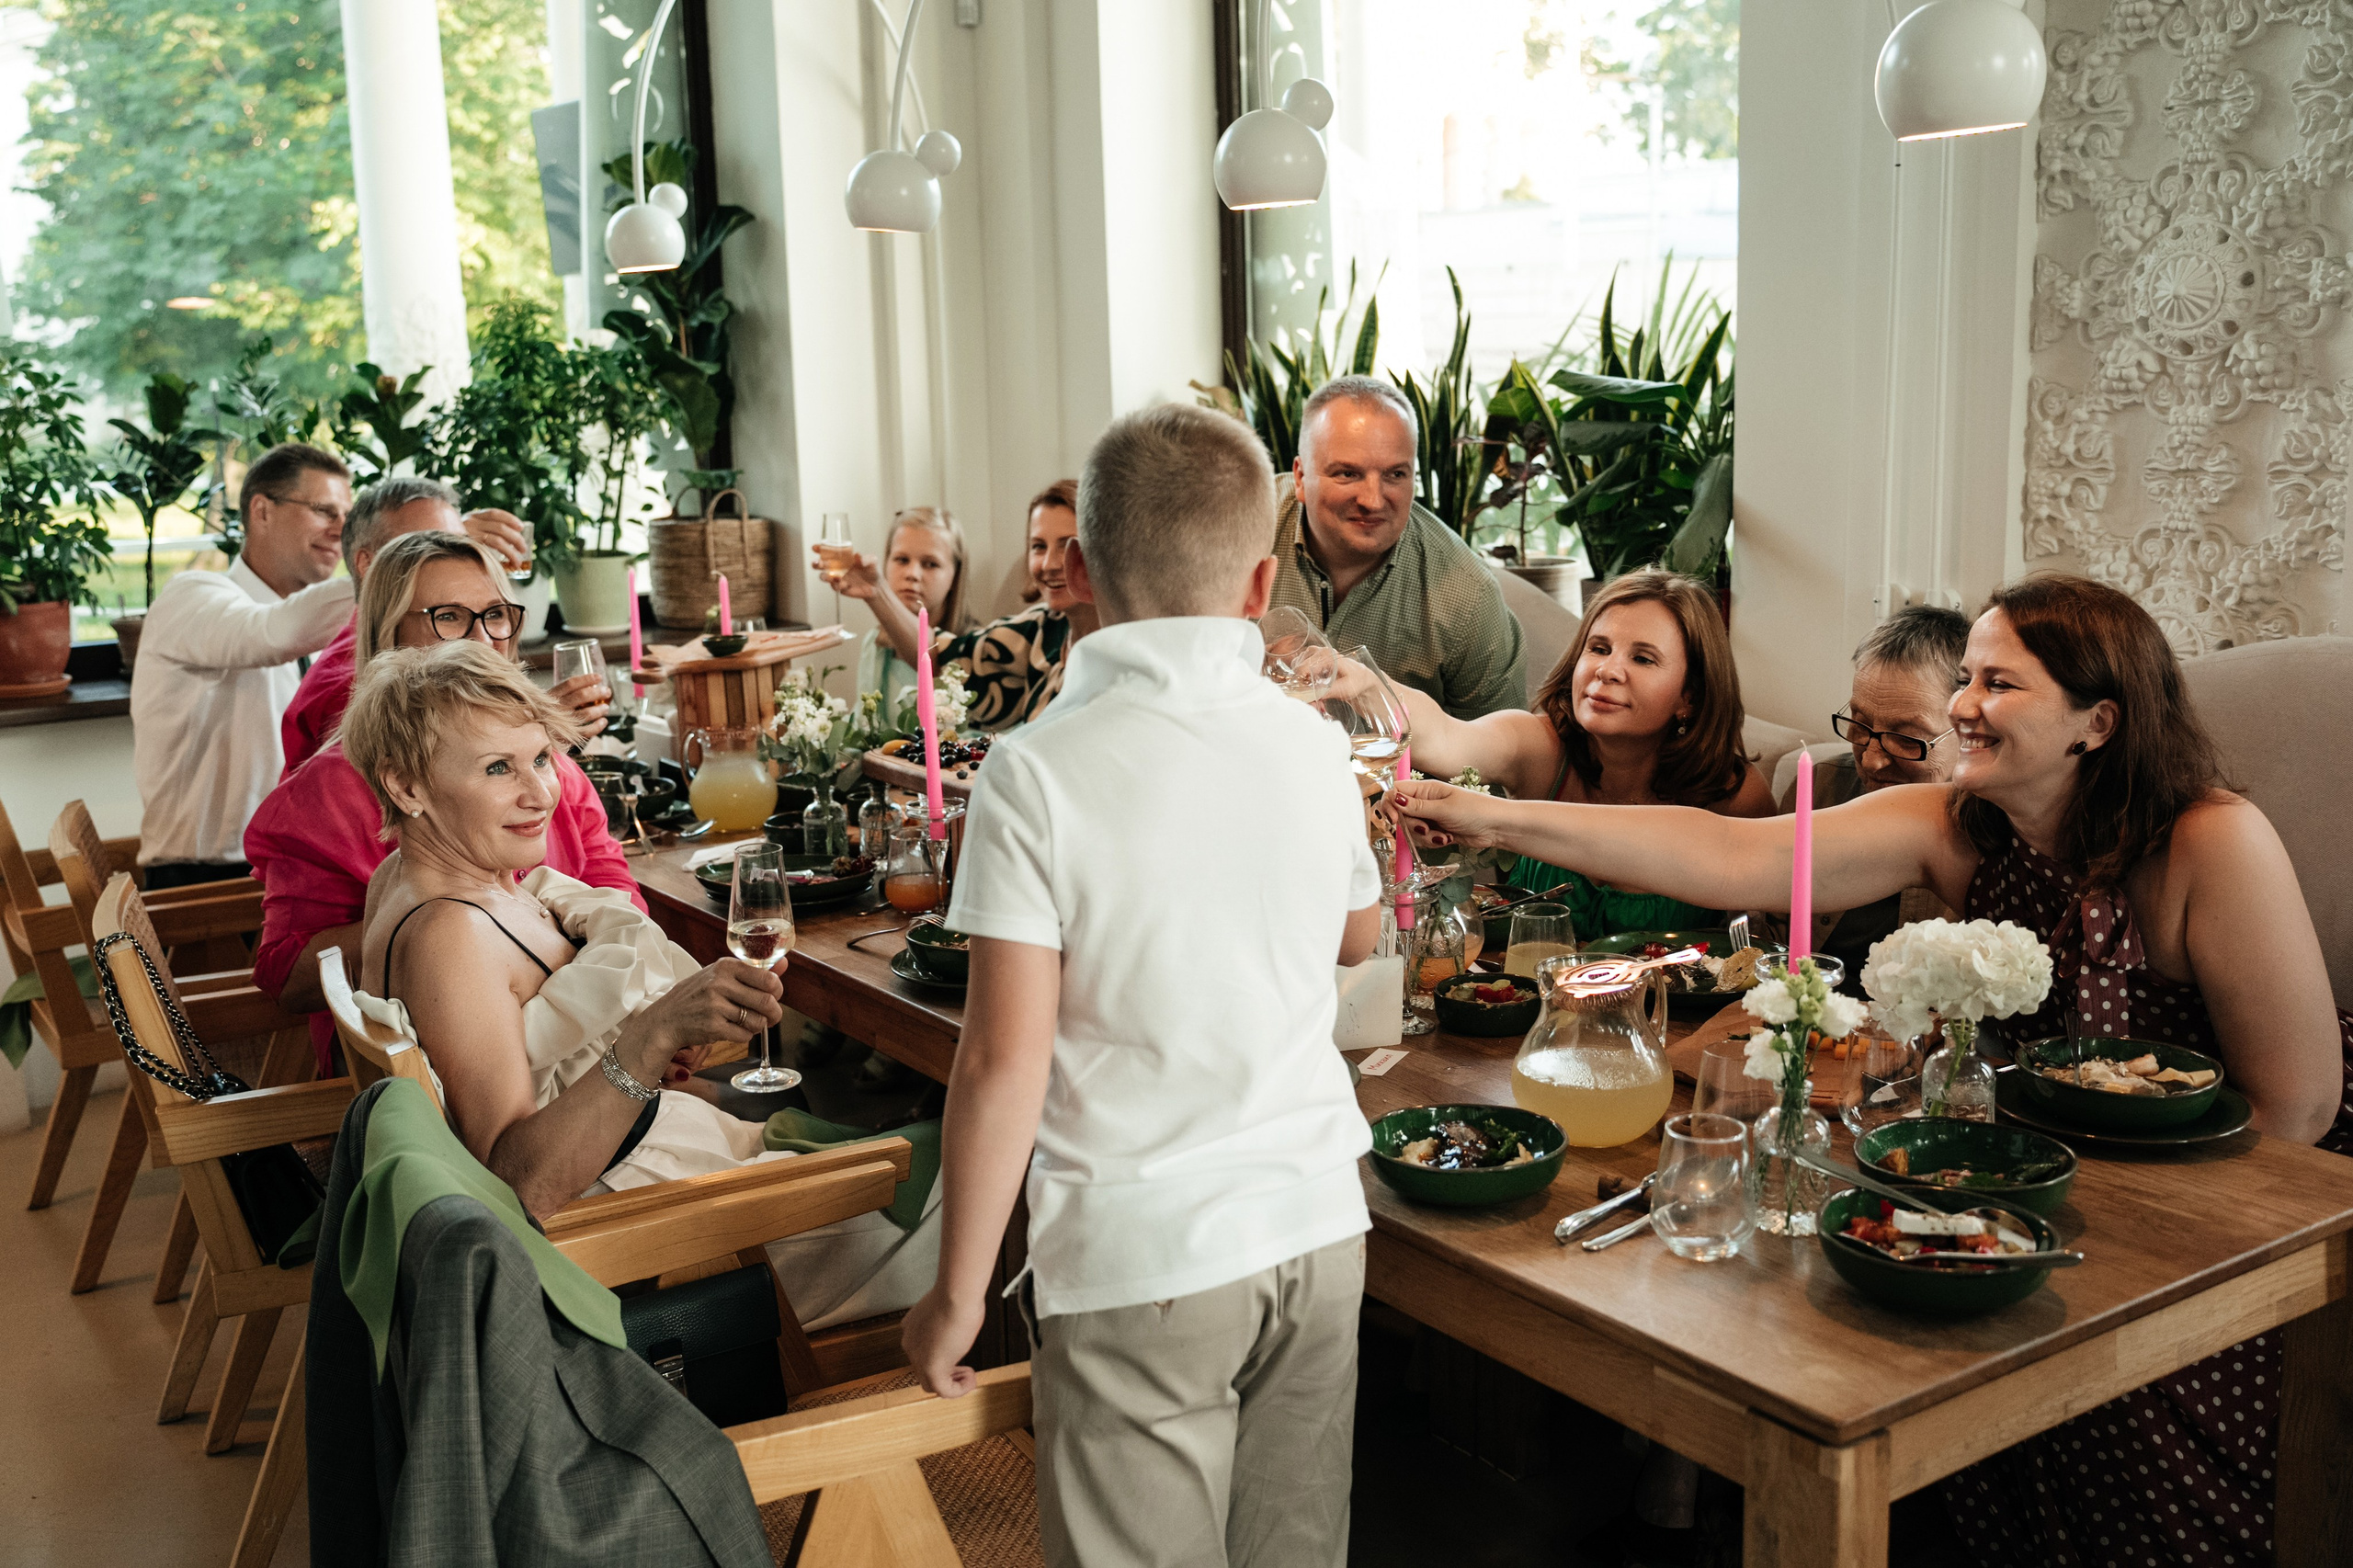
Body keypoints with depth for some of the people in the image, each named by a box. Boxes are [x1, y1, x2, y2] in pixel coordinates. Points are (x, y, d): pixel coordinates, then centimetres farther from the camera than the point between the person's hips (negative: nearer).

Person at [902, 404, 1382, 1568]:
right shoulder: (1313, 743, 0)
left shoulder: (1040, 773, -15)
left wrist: (957, 1294, -5)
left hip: (1138, 1264, -4)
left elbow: (1006, 1062, -16)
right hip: (1318, 1231, 5)